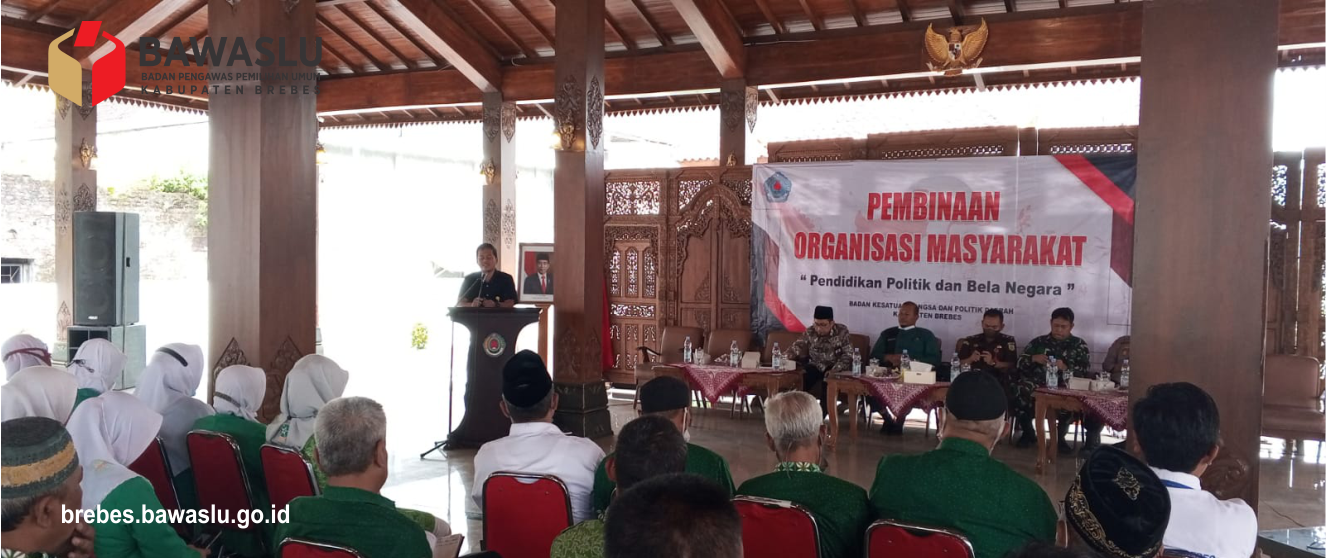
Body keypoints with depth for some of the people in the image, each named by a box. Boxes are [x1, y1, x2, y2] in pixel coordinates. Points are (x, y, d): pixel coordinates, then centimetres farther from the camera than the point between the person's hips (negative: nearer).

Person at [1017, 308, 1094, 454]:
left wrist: (1065, 368, -14)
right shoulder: (1039, 342, 20)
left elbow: (1086, 372, 2)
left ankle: (1061, 436, -10)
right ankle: (1028, 432, -8)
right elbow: (1020, 363, 14)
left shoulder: (1079, 345, 16)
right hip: (1039, 386, 2)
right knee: (1022, 389, -32)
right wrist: (1033, 358, -6)